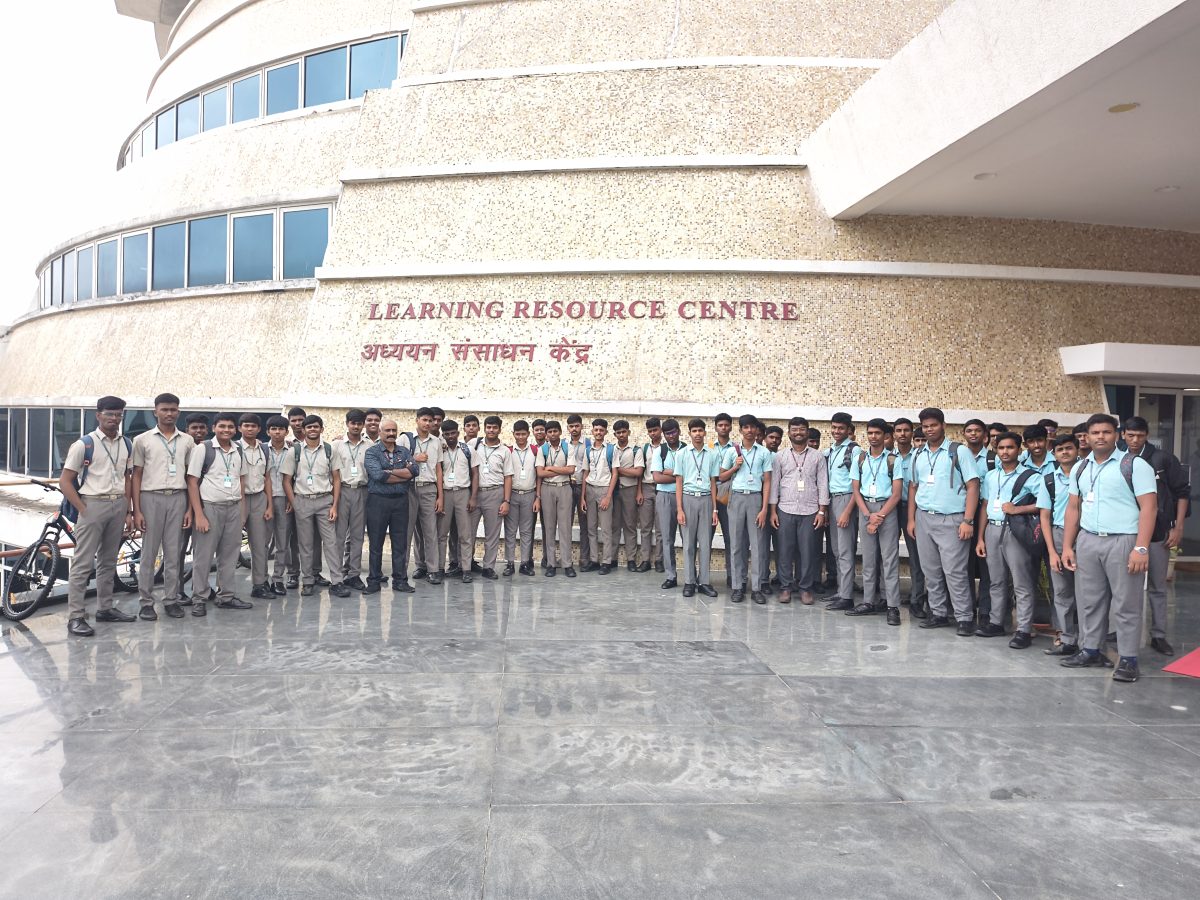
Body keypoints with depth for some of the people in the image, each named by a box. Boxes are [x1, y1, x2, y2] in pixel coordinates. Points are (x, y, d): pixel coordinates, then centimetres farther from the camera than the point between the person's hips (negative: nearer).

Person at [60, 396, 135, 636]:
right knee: (83, 563, -4)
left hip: (118, 505, 5)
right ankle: (75, 617, -2)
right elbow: (65, 482, -6)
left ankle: (105, 608, 25)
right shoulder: (84, 444, -7)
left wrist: (129, 512, 8)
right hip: (92, 505, -5)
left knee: (108, 561, 15)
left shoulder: (127, 444, 7)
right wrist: (83, 509, -12)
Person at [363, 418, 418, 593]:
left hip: (401, 500, 3)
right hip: (378, 500, -3)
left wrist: (389, 472, -14)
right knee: (375, 543, 4)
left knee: (400, 543, 6)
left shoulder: (404, 452, 12)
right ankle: (374, 581, 12)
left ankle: (400, 580, 14)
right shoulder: (372, 452, 0)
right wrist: (404, 475, -10)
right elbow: (377, 475, -17)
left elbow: (414, 470, -7)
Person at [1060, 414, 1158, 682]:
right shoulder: (1080, 469, 12)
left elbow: (1149, 508, -10)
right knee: (1089, 600, 9)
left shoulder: (1135, 465, -5)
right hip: (1087, 541, 5)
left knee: (1126, 604, 1)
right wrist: (1067, 546, 9)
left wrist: (1141, 548, -17)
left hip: (1123, 541, -5)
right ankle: (1091, 650, 19)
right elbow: (1073, 508, 15)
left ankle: (1128, 659, 7)